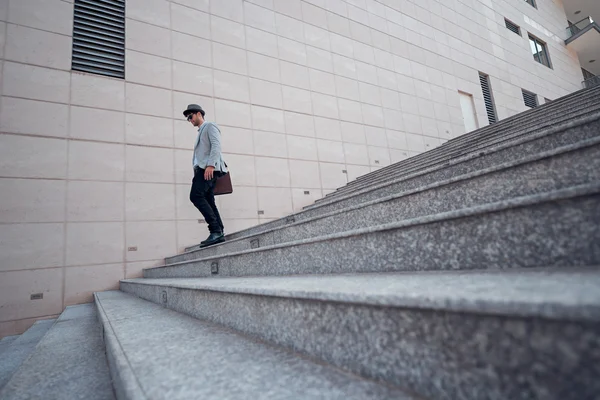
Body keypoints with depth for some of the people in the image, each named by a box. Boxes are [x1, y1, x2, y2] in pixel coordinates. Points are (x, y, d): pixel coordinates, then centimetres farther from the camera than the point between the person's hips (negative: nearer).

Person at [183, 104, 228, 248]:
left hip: (209, 168, -9)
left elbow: (216, 145, -10)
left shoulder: (210, 126, 6)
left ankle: (216, 230, -24)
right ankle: (219, 233, -2)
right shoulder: (200, 132, 32)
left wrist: (210, 165, -23)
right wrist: (201, 170, 13)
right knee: (208, 201, 1)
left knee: (196, 196, -22)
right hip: (203, 169, 9)